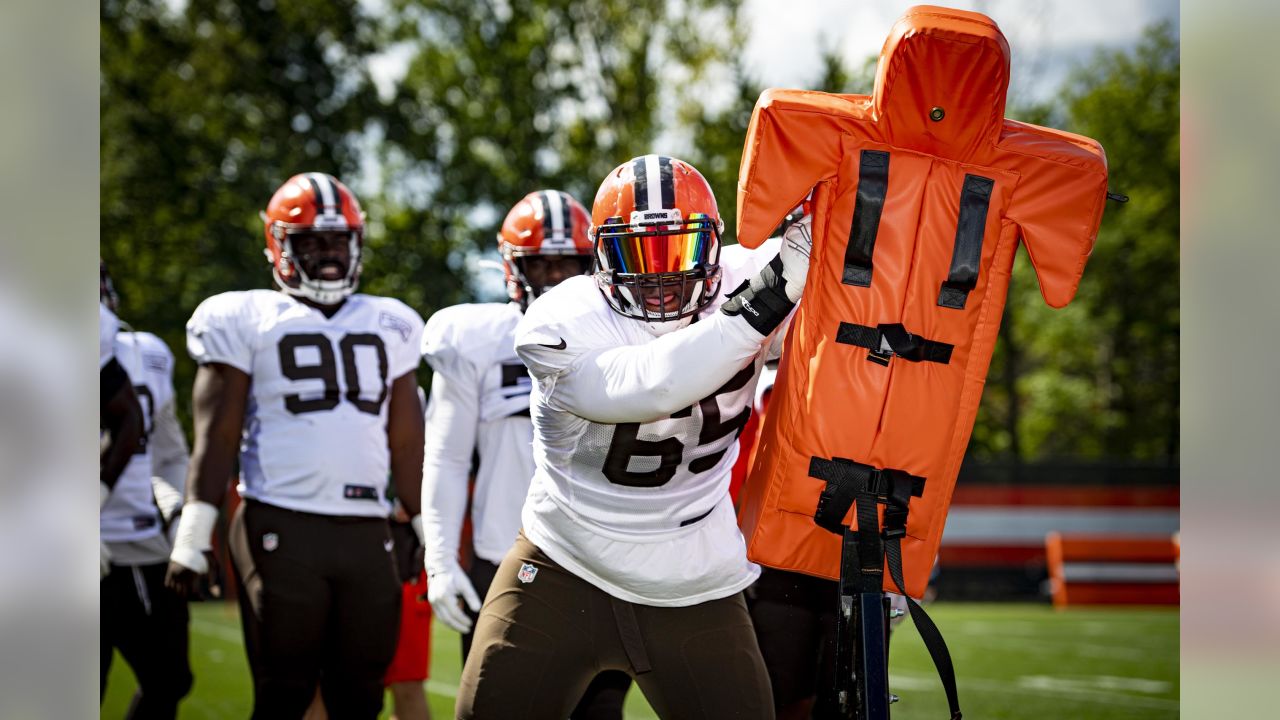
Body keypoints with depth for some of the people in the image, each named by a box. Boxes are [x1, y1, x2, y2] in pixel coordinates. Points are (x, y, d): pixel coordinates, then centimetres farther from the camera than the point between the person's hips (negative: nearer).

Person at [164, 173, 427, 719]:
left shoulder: (389, 327, 16)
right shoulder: (247, 321, 2)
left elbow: (406, 443, 19)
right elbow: (217, 435, -2)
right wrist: (193, 533, -8)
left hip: (366, 531, 4)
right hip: (282, 530, -4)